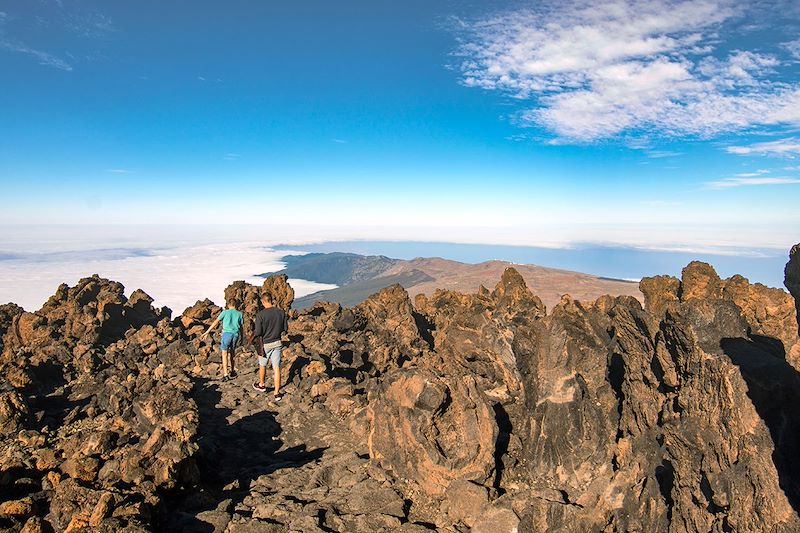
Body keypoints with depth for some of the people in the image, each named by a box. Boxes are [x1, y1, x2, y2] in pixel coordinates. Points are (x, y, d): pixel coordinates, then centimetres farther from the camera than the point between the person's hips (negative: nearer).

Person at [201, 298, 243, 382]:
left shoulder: (225, 312, 3)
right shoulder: (239, 314, 9)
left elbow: (215, 322, 0)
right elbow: (241, 327, 12)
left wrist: (206, 332, 2)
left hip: (227, 333, -3)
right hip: (236, 334, 3)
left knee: (225, 354, -1)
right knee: (231, 353, 20)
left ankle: (225, 374, -9)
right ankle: (232, 371, 27)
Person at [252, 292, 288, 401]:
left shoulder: (260, 314, -18)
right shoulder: (281, 312, -6)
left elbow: (258, 332, -17)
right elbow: (285, 328, 2)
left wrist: (253, 332, 5)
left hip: (265, 344, -3)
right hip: (277, 343, 3)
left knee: (262, 365, 21)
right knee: (276, 368, 5)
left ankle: (262, 385, 42)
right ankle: (277, 393, 7)